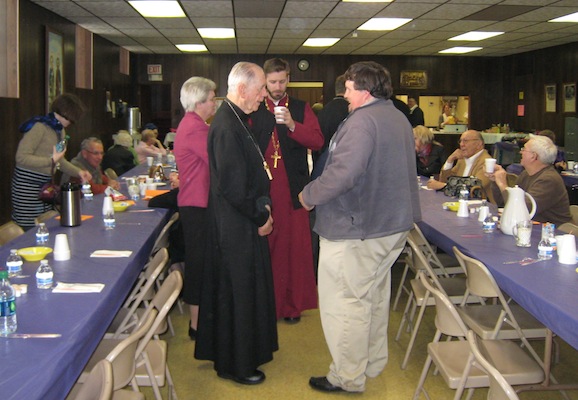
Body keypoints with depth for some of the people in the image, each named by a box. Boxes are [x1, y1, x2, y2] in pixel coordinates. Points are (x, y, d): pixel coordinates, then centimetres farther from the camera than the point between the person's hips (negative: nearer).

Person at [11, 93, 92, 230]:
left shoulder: (60, 130, 12)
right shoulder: (39, 127, -16)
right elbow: (21, 157, -20)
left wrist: (78, 172, 8)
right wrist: (51, 160, -22)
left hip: (44, 185, 8)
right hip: (27, 186, -8)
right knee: (29, 230, -4)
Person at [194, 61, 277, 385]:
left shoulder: (236, 120, 9)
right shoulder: (227, 127, -22)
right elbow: (232, 186, -24)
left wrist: (262, 208, 4)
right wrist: (261, 216, -13)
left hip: (245, 221, 10)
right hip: (237, 225, -10)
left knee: (246, 288, 20)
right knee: (239, 292, 3)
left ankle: (240, 353, 36)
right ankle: (235, 364, 20)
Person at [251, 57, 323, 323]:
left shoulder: (301, 109, 7)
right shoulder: (254, 111, 9)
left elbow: (317, 142, -6)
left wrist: (292, 125, -19)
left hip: (293, 188, 0)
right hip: (262, 188, 1)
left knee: (294, 246, 2)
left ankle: (293, 303, 14)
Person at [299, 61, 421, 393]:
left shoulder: (362, 121, -20)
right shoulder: (399, 118, 12)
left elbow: (342, 173, -28)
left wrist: (309, 196, -13)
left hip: (357, 229, -10)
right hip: (393, 225, 10)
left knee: (345, 303, 1)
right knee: (375, 297, 21)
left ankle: (348, 377, 10)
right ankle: (374, 363, 35)